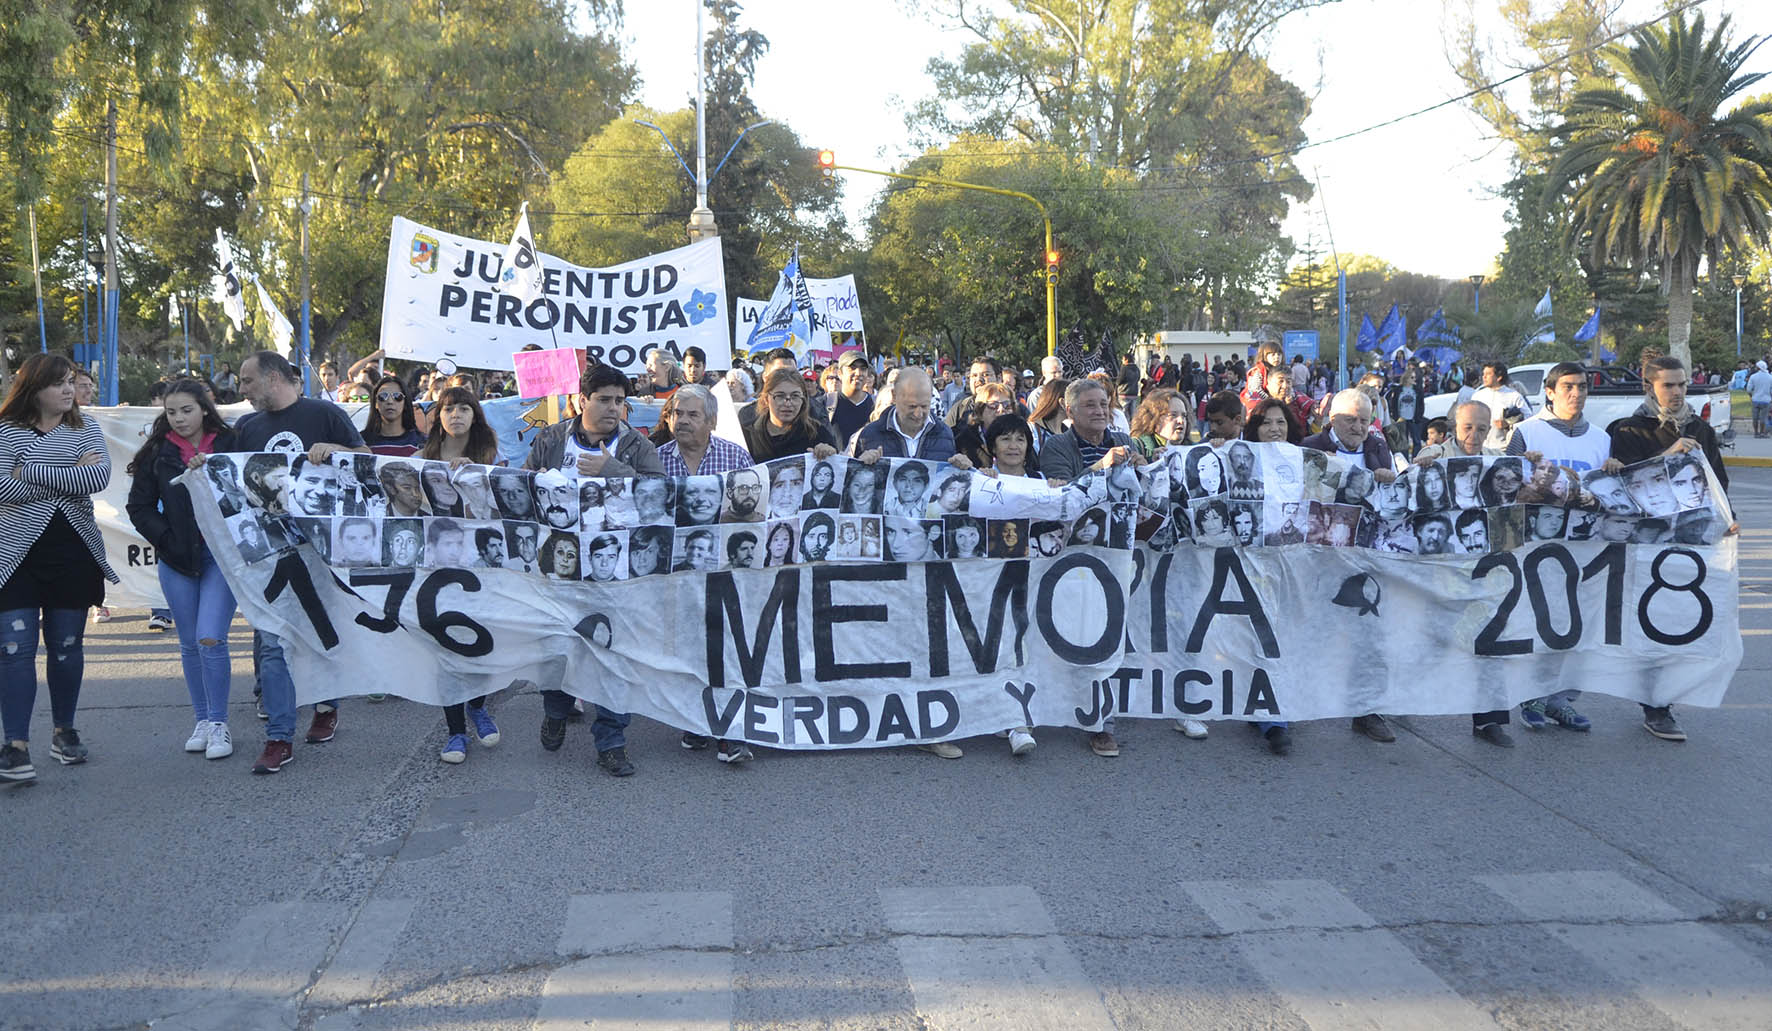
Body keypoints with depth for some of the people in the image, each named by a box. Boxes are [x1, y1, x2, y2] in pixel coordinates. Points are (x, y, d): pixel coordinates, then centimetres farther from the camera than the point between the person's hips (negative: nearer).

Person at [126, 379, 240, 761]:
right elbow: (139, 507, 8)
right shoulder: (157, 453, 6)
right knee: (190, 644, 9)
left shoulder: (230, 445, 0)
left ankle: (219, 724, -1)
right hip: (176, 559, 3)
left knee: (211, 639, -11)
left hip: (222, 555, -3)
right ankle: (202, 719, 20)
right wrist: (167, 539, -4)